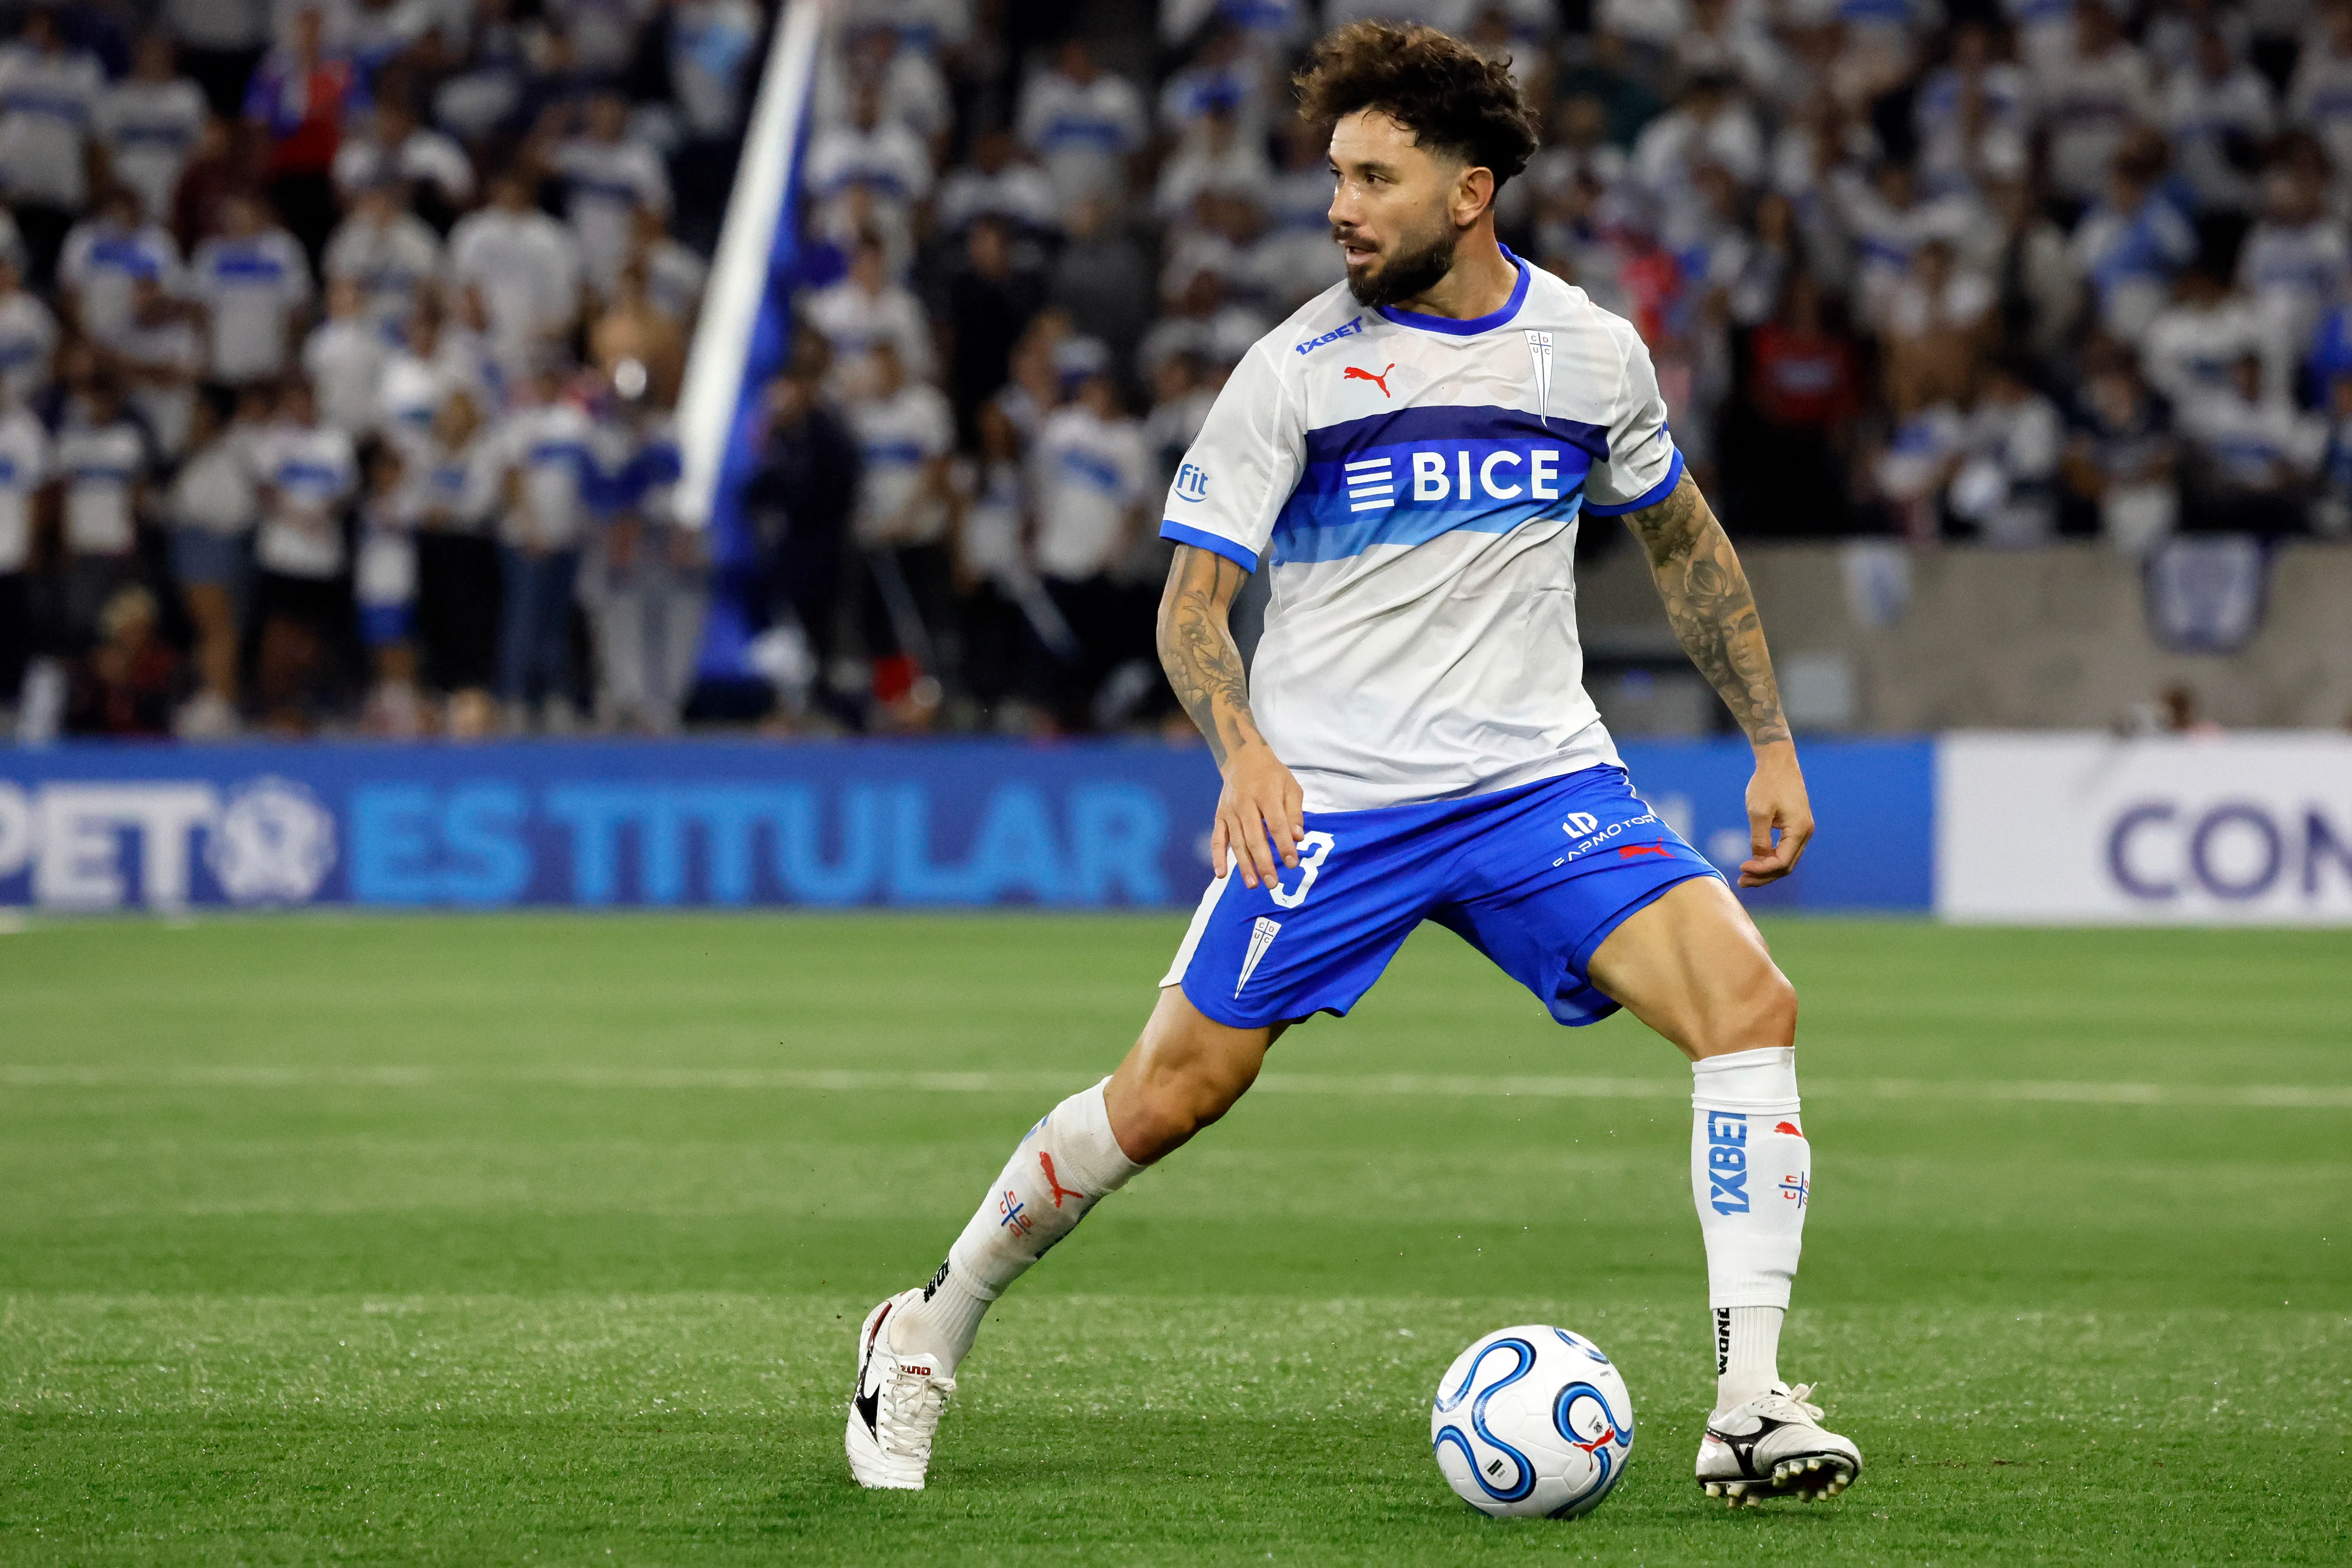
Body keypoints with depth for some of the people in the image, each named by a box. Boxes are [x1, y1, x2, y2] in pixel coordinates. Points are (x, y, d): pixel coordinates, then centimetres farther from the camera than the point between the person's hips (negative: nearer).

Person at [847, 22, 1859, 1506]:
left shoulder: (1592, 351, 4)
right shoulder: (1299, 369, -6)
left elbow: (1686, 544, 20)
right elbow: (1193, 605, -3)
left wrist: (1773, 744, 16)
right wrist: (1245, 753, -23)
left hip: (1543, 778, 2)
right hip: (1331, 793, -2)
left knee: (1748, 1003, -18)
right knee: (1175, 1091, -4)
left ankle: (1751, 1408, -17)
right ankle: (928, 1335, 19)